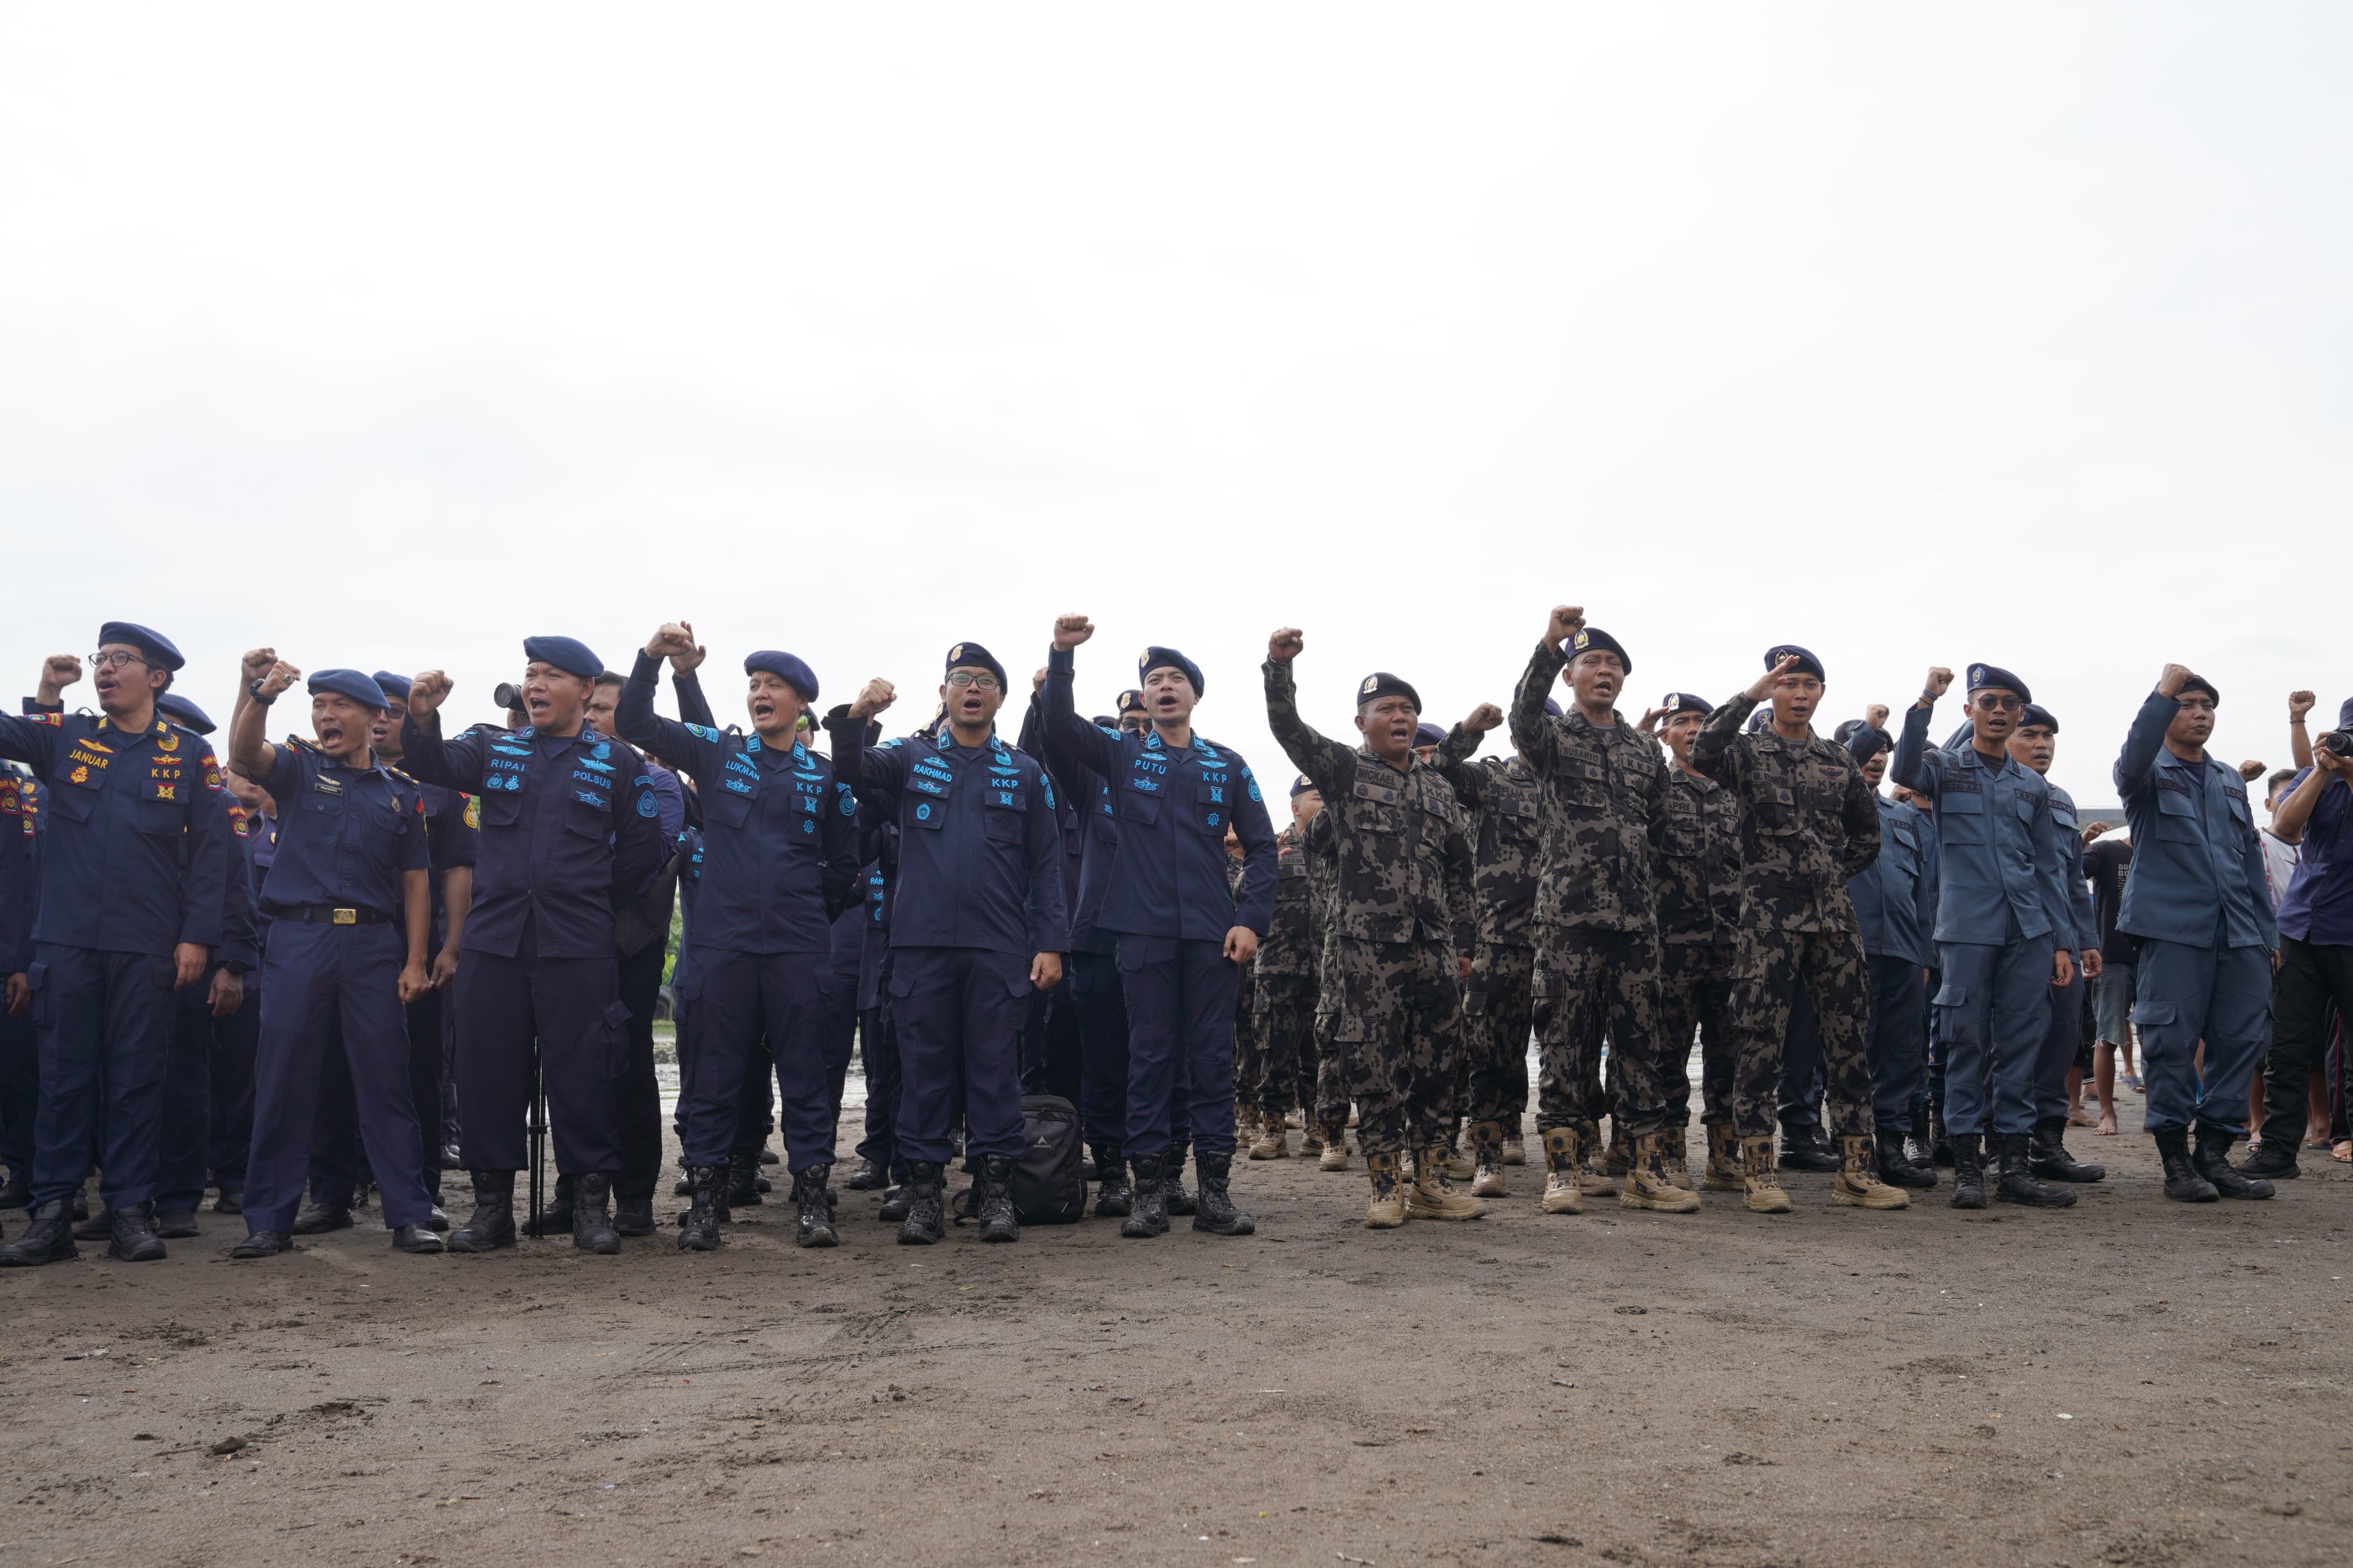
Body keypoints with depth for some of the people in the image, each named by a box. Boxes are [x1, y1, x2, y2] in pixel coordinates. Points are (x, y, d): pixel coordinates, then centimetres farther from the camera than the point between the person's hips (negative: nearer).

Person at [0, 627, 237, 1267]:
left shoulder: (190, 754, 4)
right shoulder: (62, 735, 10)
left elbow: (212, 850, 1)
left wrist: (197, 936, -5)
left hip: (147, 947, -1)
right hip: (67, 939, 2)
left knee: (136, 1078, 4)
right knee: (64, 1076, 5)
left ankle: (132, 1213, 11)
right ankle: (52, 1213, 11)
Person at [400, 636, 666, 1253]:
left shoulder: (618, 762, 6)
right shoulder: (495, 749, 13)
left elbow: (642, 851, 7)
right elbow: (435, 766, -5)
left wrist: (590, 903, 8)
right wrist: (422, 719, -24)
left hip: (577, 947, -3)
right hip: (493, 940, 3)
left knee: (582, 1072, -1)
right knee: (488, 1069, 6)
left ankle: (591, 1205, 8)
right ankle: (492, 1205, 15)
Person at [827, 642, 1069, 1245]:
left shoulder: (1025, 774, 11)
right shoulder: (911, 760, 12)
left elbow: (1046, 866, 9)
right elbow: (852, 770, -5)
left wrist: (1050, 942, 0)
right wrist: (855, 717, -25)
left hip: (998, 947, 0)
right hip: (922, 942, 0)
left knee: (995, 1069, 1)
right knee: (924, 1066, 3)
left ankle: (995, 1191, 8)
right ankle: (923, 1191, 8)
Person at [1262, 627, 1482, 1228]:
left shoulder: (1438, 787, 17)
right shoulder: (1343, 769, 6)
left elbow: (1459, 869, 19)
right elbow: (1287, 727, -9)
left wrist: (1464, 942, 16)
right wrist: (1278, 664, -24)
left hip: (1433, 949, 4)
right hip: (1367, 947, -4)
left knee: (1437, 1066, 5)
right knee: (1374, 1068, -3)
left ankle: (1433, 1182, 13)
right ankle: (1386, 1188, 6)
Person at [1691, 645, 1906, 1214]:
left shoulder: (1838, 760, 14)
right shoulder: (1747, 752, 1)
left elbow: (1867, 834, 24)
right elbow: (1703, 752, -23)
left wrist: (1833, 874, 12)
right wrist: (1752, 694, -21)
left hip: (1833, 916, 4)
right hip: (1769, 917, -4)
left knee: (1848, 1038, 5)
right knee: (1760, 1040, -3)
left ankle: (1857, 1171, 11)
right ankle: (1757, 1172, 3)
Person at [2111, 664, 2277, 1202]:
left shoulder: (2231, 783, 22)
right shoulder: (2149, 774, 5)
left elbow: (2251, 857, 23)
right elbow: (2133, 759, -21)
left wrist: (2268, 932, 19)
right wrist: (2163, 692, -24)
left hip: (2239, 935, 6)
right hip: (2174, 929, -6)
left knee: (2241, 1040, 2)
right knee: (2172, 1043, -6)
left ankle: (2215, 1152, 12)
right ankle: (2176, 1161, 2)